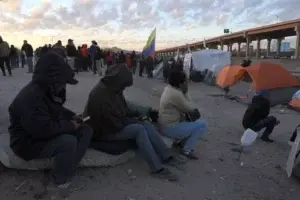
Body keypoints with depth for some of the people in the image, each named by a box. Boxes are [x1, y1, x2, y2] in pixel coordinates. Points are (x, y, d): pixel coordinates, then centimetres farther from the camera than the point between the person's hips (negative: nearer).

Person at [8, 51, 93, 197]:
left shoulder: (49, 90, 2)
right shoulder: (30, 97, -30)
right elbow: (44, 129, -34)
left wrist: (72, 116, 0)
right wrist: (70, 126, -20)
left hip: (50, 132, 10)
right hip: (29, 142, -9)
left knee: (86, 131, -5)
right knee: (69, 141, -32)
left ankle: (66, 172, -6)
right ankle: (58, 183, -7)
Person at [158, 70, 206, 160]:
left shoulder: (169, 88, 5)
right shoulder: (176, 94, -24)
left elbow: (185, 107, 11)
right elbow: (190, 108, -12)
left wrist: (192, 111, -5)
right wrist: (185, 93, -7)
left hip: (166, 124, 10)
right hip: (170, 128, -10)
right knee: (202, 124, -8)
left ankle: (184, 141, 20)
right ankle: (187, 150, 0)